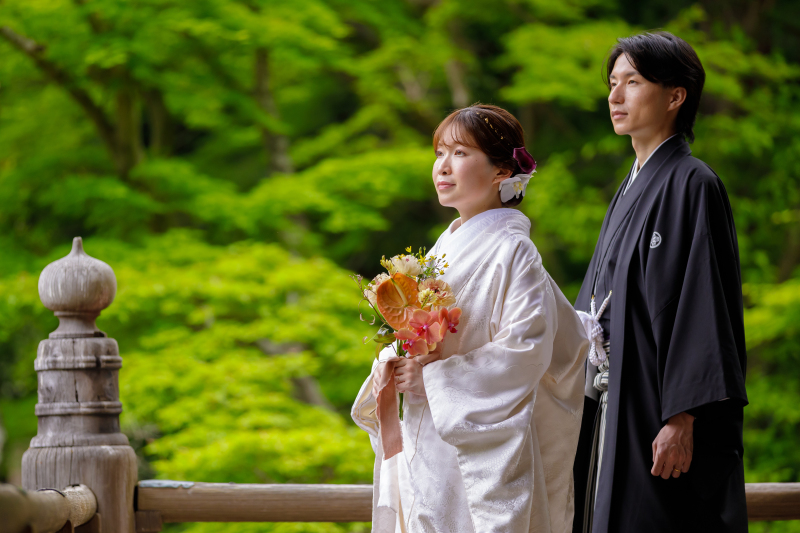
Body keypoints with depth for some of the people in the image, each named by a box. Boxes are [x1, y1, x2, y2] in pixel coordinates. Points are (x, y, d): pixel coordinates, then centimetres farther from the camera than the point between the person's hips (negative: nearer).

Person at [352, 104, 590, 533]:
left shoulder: (511, 251, -11)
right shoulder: (445, 247, 14)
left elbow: (528, 350, -20)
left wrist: (434, 379, -18)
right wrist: (390, 367, 0)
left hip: (483, 449, -7)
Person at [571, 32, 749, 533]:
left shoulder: (691, 184, -10)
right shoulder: (633, 186, 17)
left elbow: (702, 304, -17)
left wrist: (681, 418, -22)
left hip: (659, 411, -9)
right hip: (614, 407, 9)